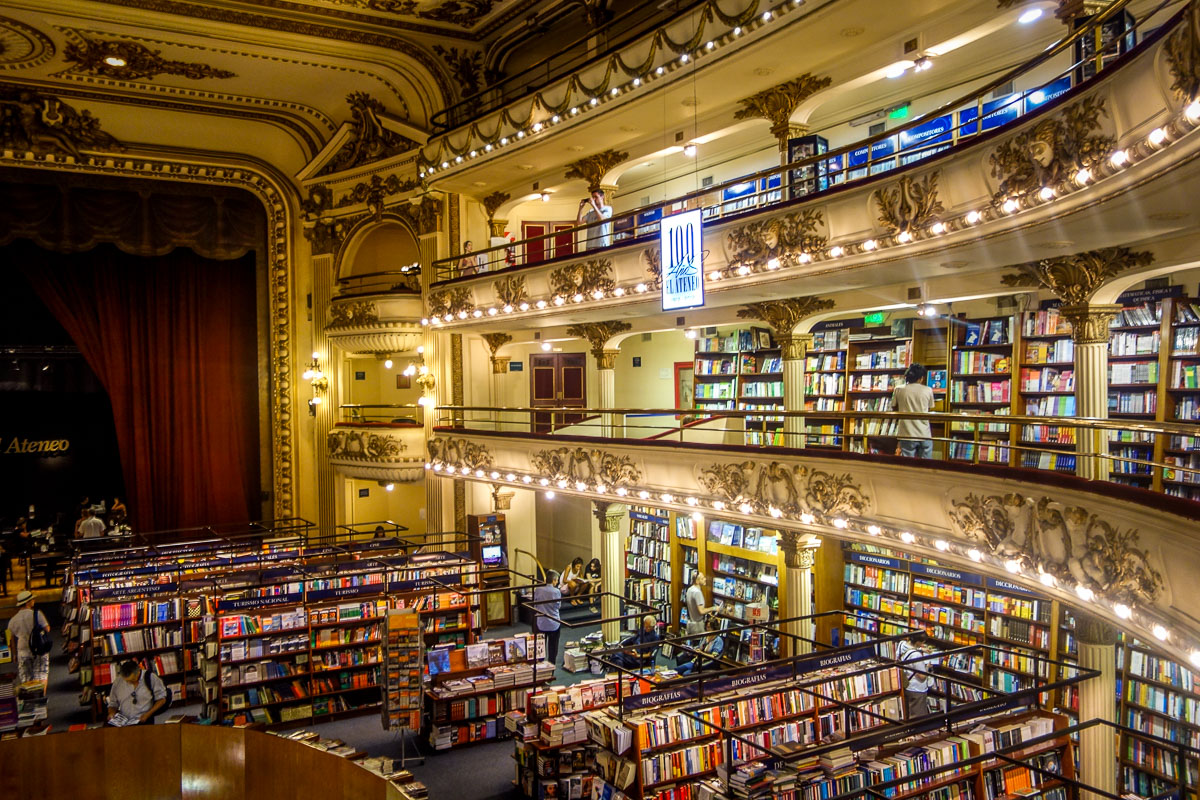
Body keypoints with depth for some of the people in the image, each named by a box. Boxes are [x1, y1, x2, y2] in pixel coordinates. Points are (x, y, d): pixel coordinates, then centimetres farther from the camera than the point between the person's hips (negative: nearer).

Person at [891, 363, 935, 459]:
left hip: (907, 436, 0)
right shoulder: (928, 390, -2)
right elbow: (930, 409, 10)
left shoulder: (899, 390, -2)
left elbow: (894, 409, 8)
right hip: (925, 436, 0)